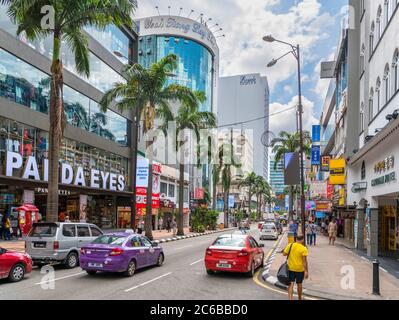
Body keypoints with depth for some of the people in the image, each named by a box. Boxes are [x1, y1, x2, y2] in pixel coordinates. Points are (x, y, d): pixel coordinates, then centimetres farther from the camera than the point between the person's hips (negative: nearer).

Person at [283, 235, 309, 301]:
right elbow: (304, 261, -15)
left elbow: (284, 254, 2)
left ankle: (290, 298, -11)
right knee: (299, 284, 16)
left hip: (291, 268, 2)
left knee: (291, 284, 2)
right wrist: (306, 271, -12)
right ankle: (299, 298, 32)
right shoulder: (304, 249, -13)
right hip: (300, 269, -1)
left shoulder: (290, 245, -5)